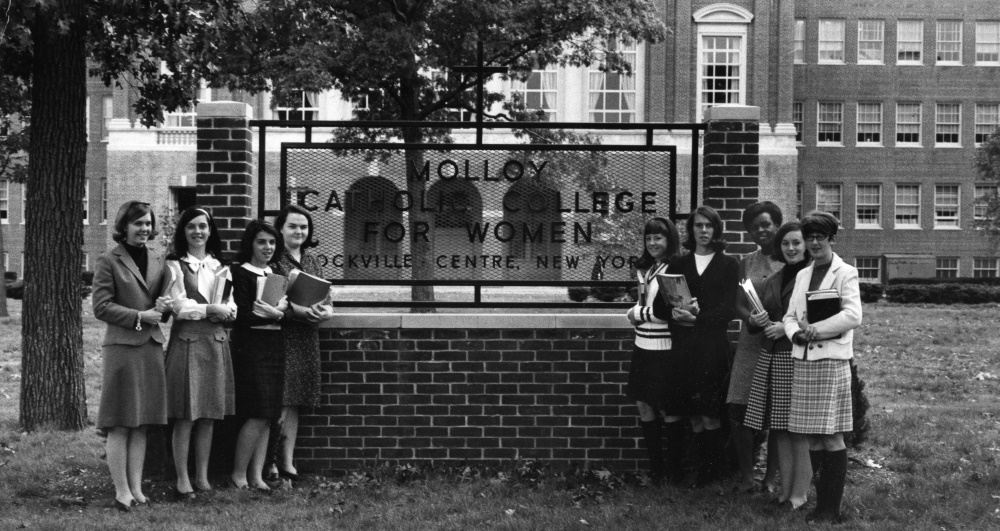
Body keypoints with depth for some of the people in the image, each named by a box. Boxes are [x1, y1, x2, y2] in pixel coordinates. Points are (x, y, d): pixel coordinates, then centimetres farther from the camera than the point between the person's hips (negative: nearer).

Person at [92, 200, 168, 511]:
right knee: (120, 425, -3)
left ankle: (137, 488, 12)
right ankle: (122, 491, 1)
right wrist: (139, 317, -13)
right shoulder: (109, 262, -2)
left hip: (152, 346, 5)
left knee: (141, 424, 7)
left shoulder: (157, 261, 14)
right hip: (122, 346, -5)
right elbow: (101, 307, -7)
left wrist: (162, 307, 1)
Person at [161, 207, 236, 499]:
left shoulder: (220, 268, 16)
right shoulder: (175, 266, 0)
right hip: (186, 341, -5)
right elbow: (179, 305, -9)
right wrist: (212, 309, -9)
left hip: (216, 343, 5)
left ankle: (202, 477, 16)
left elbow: (230, 306, 12)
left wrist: (226, 311, -9)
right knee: (185, 416, -5)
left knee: (209, 415, 7)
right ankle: (183, 480, 0)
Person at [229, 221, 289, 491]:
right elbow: (241, 315, -14)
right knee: (258, 414, -10)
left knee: (267, 416, 5)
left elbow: (287, 302, 13)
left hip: (274, 346, 7)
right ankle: (239, 474, 2)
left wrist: (281, 308, -7)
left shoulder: (276, 272, 14)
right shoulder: (240, 272, -6)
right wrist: (275, 314, -11)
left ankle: (256, 475, 9)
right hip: (250, 346, -7)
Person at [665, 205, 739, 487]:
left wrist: (698, 318, -13)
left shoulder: (728, 265, 8)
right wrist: (676, 312, -14)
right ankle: (704, 471, 7)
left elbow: (728, 309, -1)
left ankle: (712, 473, 2)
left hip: (713, 345, -2)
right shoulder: (678, 264, 15)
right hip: (684, 346, 2)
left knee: (710, 412, -5)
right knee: (692, 413, -2)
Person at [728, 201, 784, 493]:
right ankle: (746, 476, 8)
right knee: (738, 411, -3)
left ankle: (771, 476, 13)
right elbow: (738, 304, 6)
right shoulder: (746, 263, 12)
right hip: (750, 343, 3)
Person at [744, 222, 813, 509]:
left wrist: (787, 328, -15)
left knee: (799, 430, -4)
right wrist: (756, 321, -2)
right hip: (770, 359, 6)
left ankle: (799, 494, 3)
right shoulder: (772, 281, 15)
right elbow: (755, 322, 20)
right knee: (779, 430, 8)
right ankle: (784, 489, 16)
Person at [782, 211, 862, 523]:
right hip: (803, 362, 6)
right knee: (812, 438, 7)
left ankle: (832, 508, 0)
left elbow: (853, 316, -12)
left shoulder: (845, 273, -1)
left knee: (832, 437, -4)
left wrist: (815, 329, -15)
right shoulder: (802, 275, 17)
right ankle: (820, 502, 13)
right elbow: (790, 315, 14)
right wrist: (798, 333, -8)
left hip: (832, 361, -6)